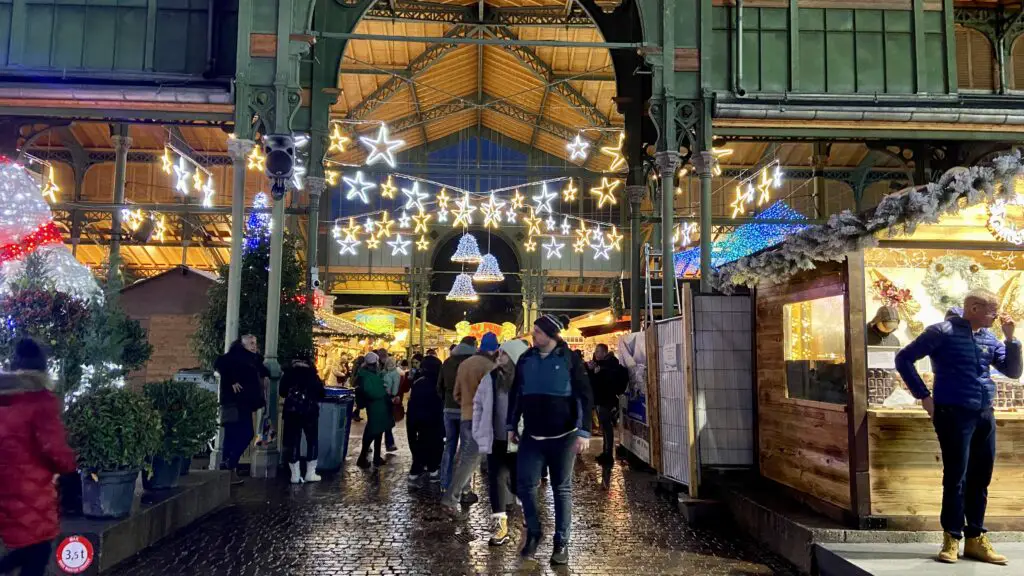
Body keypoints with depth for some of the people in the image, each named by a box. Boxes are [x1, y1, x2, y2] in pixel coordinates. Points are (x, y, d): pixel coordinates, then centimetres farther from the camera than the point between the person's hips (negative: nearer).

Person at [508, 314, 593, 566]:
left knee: (562, 489, 6)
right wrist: (511, 425, 12)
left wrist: (584, 432, -13)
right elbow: (515, 394, 13)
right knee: (526, 484, 1)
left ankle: (561, 542, 17)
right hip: (531, 435, 4)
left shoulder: (569, 359, -7)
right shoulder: (526, 359, 5)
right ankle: (533, 532, 22)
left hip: (562, 436, -3)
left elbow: (585, 397, -8)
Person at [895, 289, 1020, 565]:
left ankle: (975, 538, 21)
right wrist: (923, 395, -8)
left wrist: (1010, 338, -1)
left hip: (985, 415, 6)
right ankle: (952, 539, 9)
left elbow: (1014, 371, 12)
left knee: (980, 479, 11)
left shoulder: (989, 338, 10)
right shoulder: (943, 332, -8)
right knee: (956, 478, -2)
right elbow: (903, 359, -6)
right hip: (954, 414, -6)